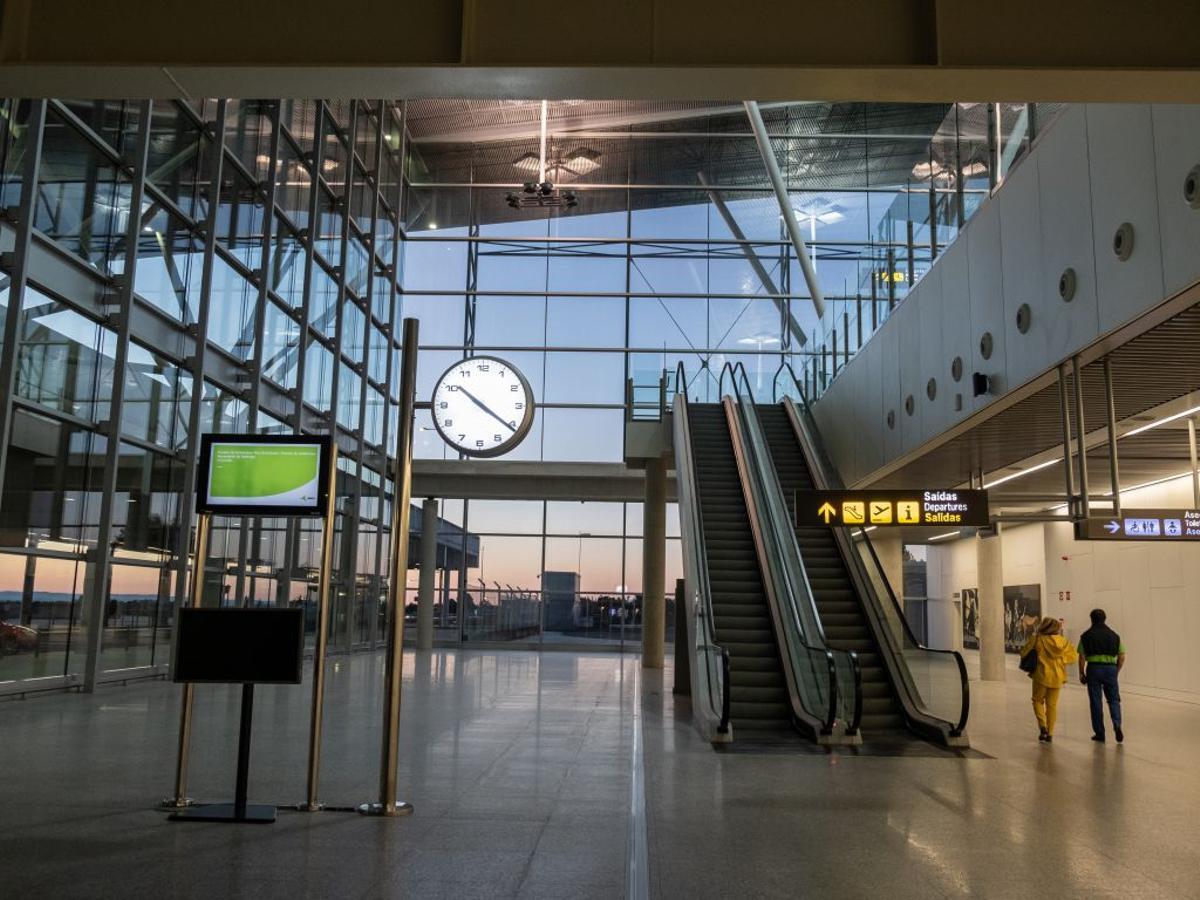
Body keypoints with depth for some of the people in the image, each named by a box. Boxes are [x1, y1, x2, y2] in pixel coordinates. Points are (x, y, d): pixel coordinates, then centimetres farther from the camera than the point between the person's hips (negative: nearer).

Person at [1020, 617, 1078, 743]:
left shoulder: (1038, 639, -9)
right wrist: (1060, 659, 9)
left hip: (1041, 676, -3)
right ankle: (1050, 733, 11)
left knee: (1037, 700, 14)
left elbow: (1023, 652, -5)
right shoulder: (1063, 641, 1)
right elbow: (1073, 656, 3)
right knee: (1052, 704, 11)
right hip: (1057, 677, 3)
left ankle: (1042, 725, -4)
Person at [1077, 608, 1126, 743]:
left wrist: (1082, 674, 5)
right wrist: (1116, 671, 17)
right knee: (1114, 699, 11)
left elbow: (1082, 657, -2)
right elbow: (1122, 657, 7)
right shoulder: (1114, 635, 9)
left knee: (1095, 702, 5)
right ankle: (1117, 725, -13)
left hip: (1093, 669, -1)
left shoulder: (1086, 636, 2)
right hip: (1110, 668, 1)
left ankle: (1099, 733, 8)